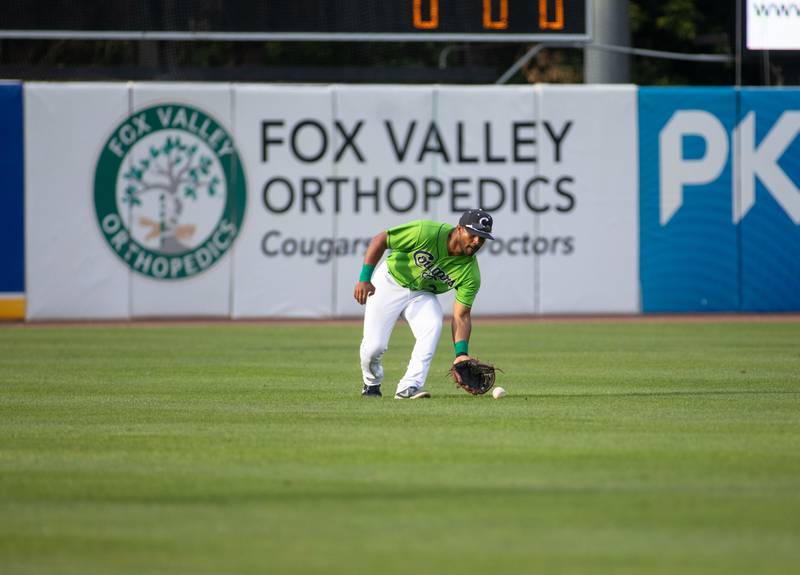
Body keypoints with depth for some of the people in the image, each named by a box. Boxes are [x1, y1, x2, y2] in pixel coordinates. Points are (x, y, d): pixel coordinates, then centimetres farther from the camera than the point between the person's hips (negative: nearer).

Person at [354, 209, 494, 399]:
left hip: (422, 294, 3)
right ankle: (371, 384, 24)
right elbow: (380, 240, -22)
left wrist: (461, 353, -33)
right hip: (389, 283, -3)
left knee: (432, 326, -28)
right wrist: (364, 279, -25)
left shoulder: (471, 274, -20)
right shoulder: (427, 232, -31)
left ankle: (409, 387, -26)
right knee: (374, 346, -10)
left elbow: (461, 316, -19)